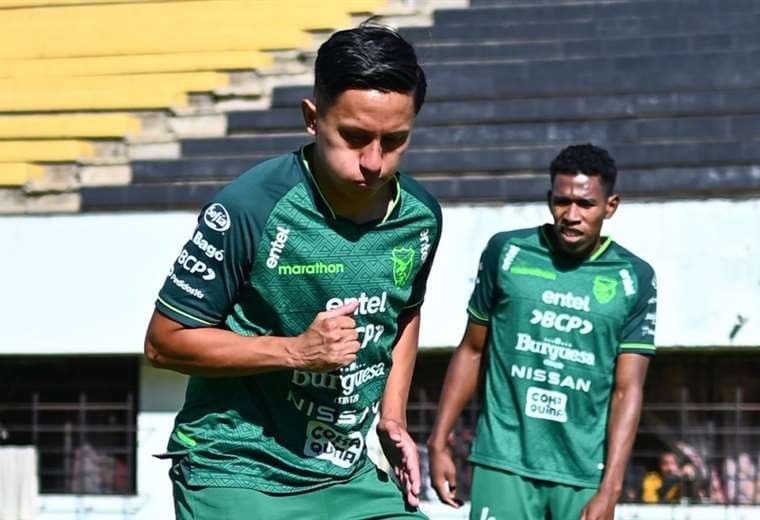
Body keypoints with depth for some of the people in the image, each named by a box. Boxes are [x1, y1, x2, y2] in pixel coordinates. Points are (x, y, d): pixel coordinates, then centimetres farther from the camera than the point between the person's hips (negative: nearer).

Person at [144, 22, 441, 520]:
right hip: (237, 472, -5)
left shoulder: (421, 217, -2)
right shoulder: (251, 208, -19)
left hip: (348, 475, 5)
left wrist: (392, 416, 8)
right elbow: (165, 341, -13)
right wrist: (296, 351, -22)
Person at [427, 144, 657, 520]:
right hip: (504, 460, 0)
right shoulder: (506, 252, 2)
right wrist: (438, 443, 6)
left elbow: (627, 390, -2)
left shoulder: (634, 279, 1)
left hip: (584, 475, 0)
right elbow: (471, 351, 10)